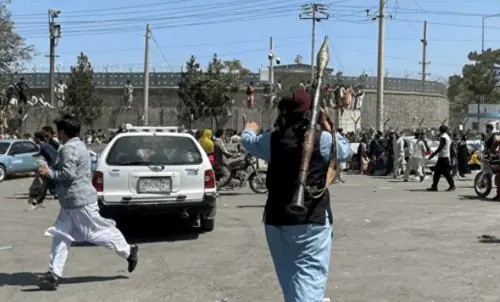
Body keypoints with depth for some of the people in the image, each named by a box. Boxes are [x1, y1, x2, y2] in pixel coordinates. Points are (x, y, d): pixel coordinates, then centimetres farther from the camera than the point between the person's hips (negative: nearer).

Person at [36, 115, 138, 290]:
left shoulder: (69, 149, -18)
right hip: (70, 203, 11)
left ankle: (128, 251, 15)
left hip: (79, 202, -11)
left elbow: (68, 174, -26)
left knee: (97, 232, 0)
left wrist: (48, 172, -13)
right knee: (61, 236, 6)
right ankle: (54, 274, 6)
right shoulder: (78, 146, 16)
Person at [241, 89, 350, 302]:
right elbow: (345, 151, 12)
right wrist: (329, 129, 24)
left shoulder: (272, 140, 2)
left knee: (289, 276, 20)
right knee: (310, 276, -6)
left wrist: (249, 130, 47)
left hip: (276, 219, 4)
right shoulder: (322, 139, -7)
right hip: (313, 220, -4)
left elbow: (248, 141, 24)